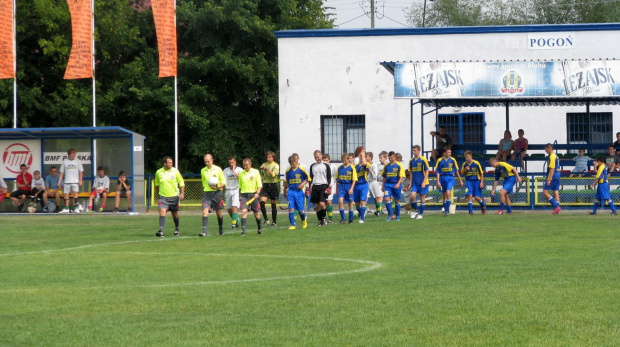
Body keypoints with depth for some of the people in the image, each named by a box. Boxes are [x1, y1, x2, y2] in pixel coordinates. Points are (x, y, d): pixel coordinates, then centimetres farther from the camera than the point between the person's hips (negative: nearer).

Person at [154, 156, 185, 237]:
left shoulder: (175, 171, -5)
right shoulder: (159, 172, -2)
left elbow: (181, 182, 3)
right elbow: (157, 184, 16)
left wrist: (182, 193, -8)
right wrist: (157, 192, 22)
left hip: (174, 196, 0)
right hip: (163, 197, 0)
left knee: (175, 214, 12)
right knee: (162, 211, -19)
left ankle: (176, 229, 36)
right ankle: (161, 231, -25)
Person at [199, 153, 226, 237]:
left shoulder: (218, 169, -1)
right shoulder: (203, 171, 10)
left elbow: (224, 182, 0)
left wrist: (218, 187, -18)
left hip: (216, 192, -2)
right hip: (206, 193, 2)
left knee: (218, 212, 7)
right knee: (205, 211, -14)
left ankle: (221, 230, 26)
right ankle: (205, 231, -20)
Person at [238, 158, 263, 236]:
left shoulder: (255, 172, 1)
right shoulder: (241, 173, 9)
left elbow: (259, 185, -1)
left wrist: (257, 193, -15)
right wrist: (239, 196, 14)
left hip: (253, 194, -1)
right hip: (244, 194, 1)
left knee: (256, 213, 7)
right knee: (244, 211, -15)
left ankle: (260, 228, 27)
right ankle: (243, 230, -19)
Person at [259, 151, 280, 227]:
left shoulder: (276, 166, -1)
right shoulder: (264, 165, 8)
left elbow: (274, 174, -18)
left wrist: (267, 169, -29)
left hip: (273, 185, -2)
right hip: (265, 185, 2)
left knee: (273, 205, 4)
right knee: (262, 202, -16)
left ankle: (274, 222, 14)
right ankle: (266, 219, -7)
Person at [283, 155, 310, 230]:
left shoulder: (301, 170, -4)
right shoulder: (288, 171, 4)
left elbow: (307, 178, 6)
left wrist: (303, 184, -12)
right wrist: (284, 191, 21)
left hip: (299, 191, -2)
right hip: (290, 192, 2)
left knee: (300, 209, 1)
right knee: (291, 208, -9)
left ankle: (304, 220, 33)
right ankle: (292, 225, -3)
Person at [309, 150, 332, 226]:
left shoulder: (326, 165, 2)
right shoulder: (312, 166, 13)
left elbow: (329, 177, 3)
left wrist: (328, 186, -8)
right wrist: (310, 187, 8)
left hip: (323, 185, -4)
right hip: (315, 186, 4)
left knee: (322, 203, -16)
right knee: (317, 205, 3)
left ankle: (324, 218, 1)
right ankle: (320, 220, 10)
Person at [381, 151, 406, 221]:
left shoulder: (399, 165, -3)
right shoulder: (386, 166, 9)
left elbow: (401, 176, -6)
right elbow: (384, 177, 18)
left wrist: (398, 184, -19)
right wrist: (383, 185, 14)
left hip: (396, 185, -3)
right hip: (388, 184, 3)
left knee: (397, 200, 5)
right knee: (387, 198, -13)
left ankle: (397, 216, 16)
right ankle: (390, 215, -5)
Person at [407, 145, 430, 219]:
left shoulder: (423, 160, -7)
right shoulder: (411, 161, 7)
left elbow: (427, 171, -6)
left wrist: (424, 182, -13)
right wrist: (410, 184, 11)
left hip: (422, 183, -3)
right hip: (414, 183, 3)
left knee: (422, 198, 2)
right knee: (412, 195, -14)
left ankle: (421, 214, 13)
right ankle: (415, 210, 7)